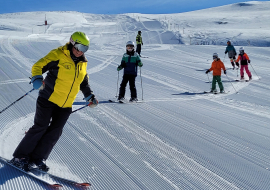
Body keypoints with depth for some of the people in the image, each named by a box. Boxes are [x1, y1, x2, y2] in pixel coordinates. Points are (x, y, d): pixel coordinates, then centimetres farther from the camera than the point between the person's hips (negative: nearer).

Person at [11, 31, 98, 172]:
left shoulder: (82, 63, 10)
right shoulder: (58, 55, -9)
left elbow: (84, 82, 25)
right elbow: (38, 66, -13)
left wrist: (90, 97, 16)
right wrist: (37, 79, -32)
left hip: (66, 105, 6)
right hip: (48, 99, -6)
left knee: (55, 132, 2)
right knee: (40, 128, -8)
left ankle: (37, 158, 14)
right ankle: (20, 157, 7)